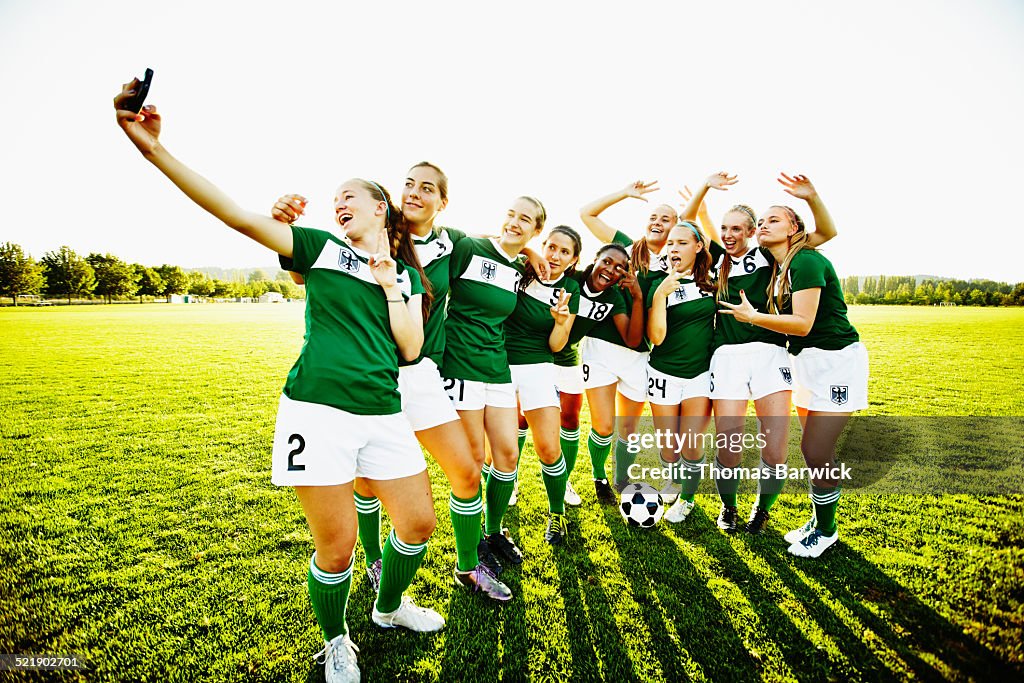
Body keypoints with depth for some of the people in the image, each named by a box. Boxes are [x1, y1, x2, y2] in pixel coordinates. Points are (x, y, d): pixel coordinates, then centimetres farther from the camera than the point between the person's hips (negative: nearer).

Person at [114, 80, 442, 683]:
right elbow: (238, 215, -4)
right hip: (317, 411, -3)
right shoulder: (320, 248, 7)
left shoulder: (405, 276, 13)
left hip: (382, 415, 4)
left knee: (419, 524, 8)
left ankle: (389, 607, 39)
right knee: (337, 547, 0)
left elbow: (411, 349, 2)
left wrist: (389, 286, -2)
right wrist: (154, 148, -13)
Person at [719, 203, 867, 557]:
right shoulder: (777, 268, 8)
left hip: (836, 361, -8)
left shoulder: (806, 261, -17)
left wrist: (752, 316, -15)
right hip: (805, 360, 8)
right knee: (816, 450, 15)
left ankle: (826, 531, 13)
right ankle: (819, 519, 31)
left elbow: (802, 324, -23)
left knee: (816, 451, -7)